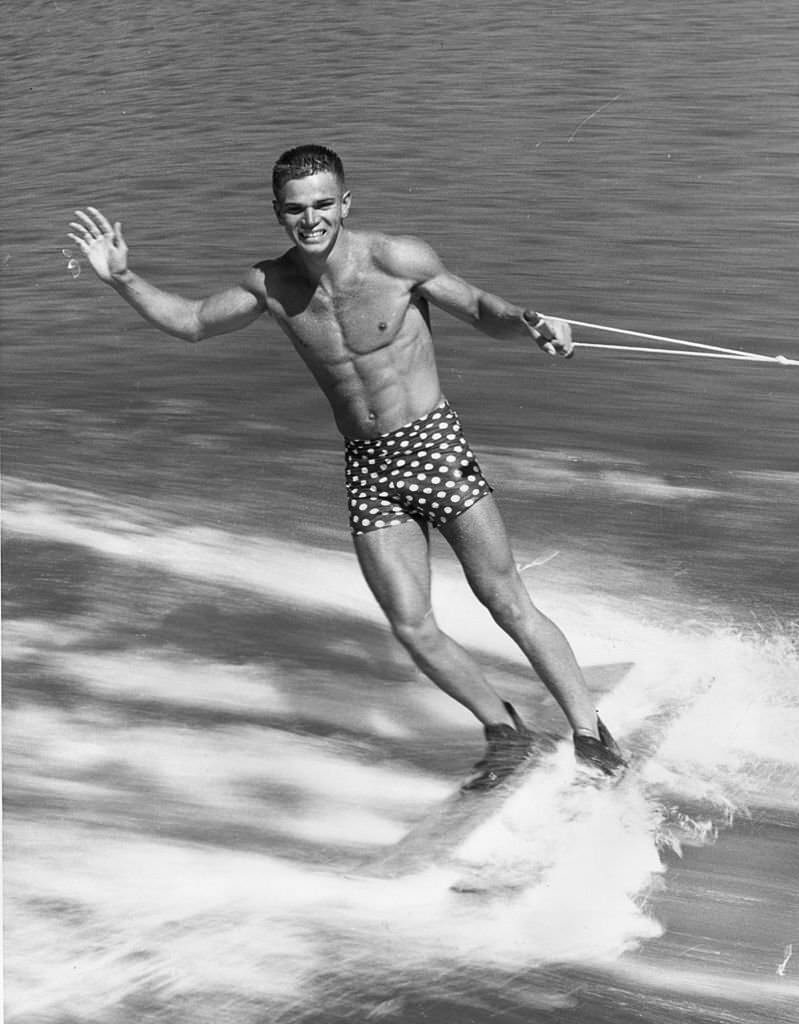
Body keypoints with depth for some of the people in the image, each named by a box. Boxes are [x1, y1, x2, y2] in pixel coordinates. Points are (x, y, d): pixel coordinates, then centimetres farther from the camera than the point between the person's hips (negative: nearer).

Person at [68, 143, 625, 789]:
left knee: (509, 606, -3)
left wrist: (528, 322, -26)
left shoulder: (396, 260, -12)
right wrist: (123, 280, 2)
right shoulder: (272, 284, 1)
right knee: (412, 628, -4)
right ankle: (504, 731, 19)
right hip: (367, 469, 4)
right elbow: (191, 323, 15)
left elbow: (483, 311, -4)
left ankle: (591, 737, 11)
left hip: (434, 446, -4)